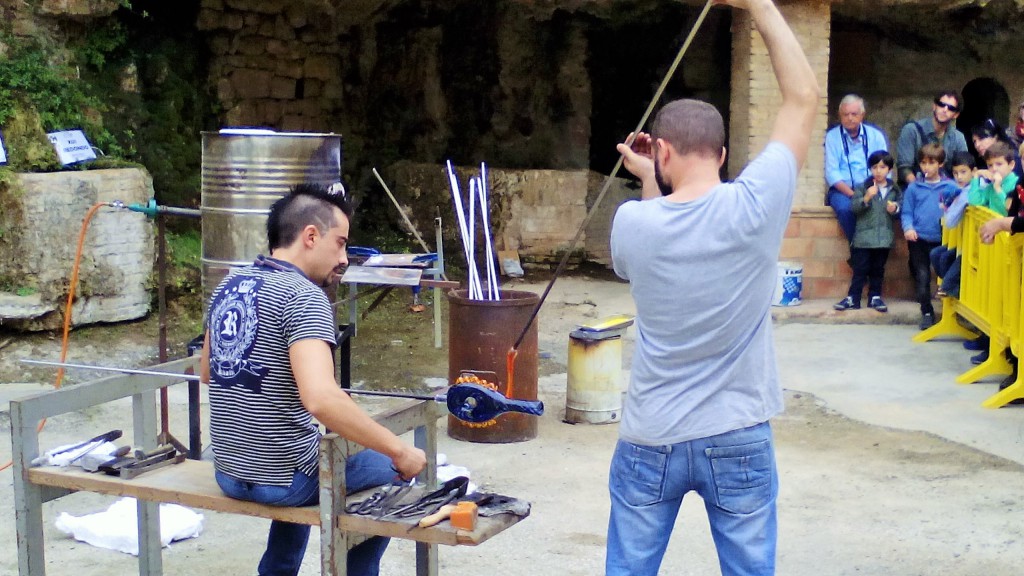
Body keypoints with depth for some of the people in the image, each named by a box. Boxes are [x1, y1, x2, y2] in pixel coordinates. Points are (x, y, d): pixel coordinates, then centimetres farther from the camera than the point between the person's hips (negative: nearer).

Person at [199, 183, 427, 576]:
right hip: (282, 479, -8)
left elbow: (207, 372, 20)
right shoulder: (303, 295, -19)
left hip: (228, 472, 8)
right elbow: (321, 399, -32)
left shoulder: (229, 286, 5)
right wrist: (399, 451, -25)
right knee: (392, 473, 16)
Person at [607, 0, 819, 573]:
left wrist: (648, 183, 16)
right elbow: (804, 96, -2)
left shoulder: (634, 223, -11)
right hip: (739, 441, 0)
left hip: (650, 442, 1)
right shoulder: (755, 207, -15)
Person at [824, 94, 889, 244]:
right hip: (842, 191, -1)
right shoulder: (832, 136, 6)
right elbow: (831, 173, -2)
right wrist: (852, 194, -17)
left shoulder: (876, 135, 12)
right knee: (845, 208, -35)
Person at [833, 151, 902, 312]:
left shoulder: (895, 190, 5)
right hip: (864, 236, -2)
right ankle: (853, 298, 5)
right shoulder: (862, 187, -2)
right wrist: (866, 198, -25)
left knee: (878, 269, 12)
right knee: (860, 269, 1)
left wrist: (895, 208, -9)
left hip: (884, 237, 3)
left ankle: (875, 297, 22)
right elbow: (854, 207, -10)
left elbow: (901, 205, 12)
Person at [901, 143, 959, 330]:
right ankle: (927, 312, 13)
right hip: (919, 239, 1)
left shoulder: (950, 187, 0)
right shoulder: (914, 187, 3)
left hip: (942, 239, 0)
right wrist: (908, 227, -13)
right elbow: (906, 212, 3)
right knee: (922, 276, 1)